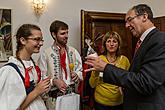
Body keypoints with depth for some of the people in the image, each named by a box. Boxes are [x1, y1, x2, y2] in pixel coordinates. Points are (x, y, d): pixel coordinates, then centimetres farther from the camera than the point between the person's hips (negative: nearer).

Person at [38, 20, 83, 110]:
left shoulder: (73, 51, 5)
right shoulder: (45, 54, -7)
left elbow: (81, 71, 9)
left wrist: (77, 75, -12)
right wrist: (54, 81, -23)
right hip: (54, 98, -3)